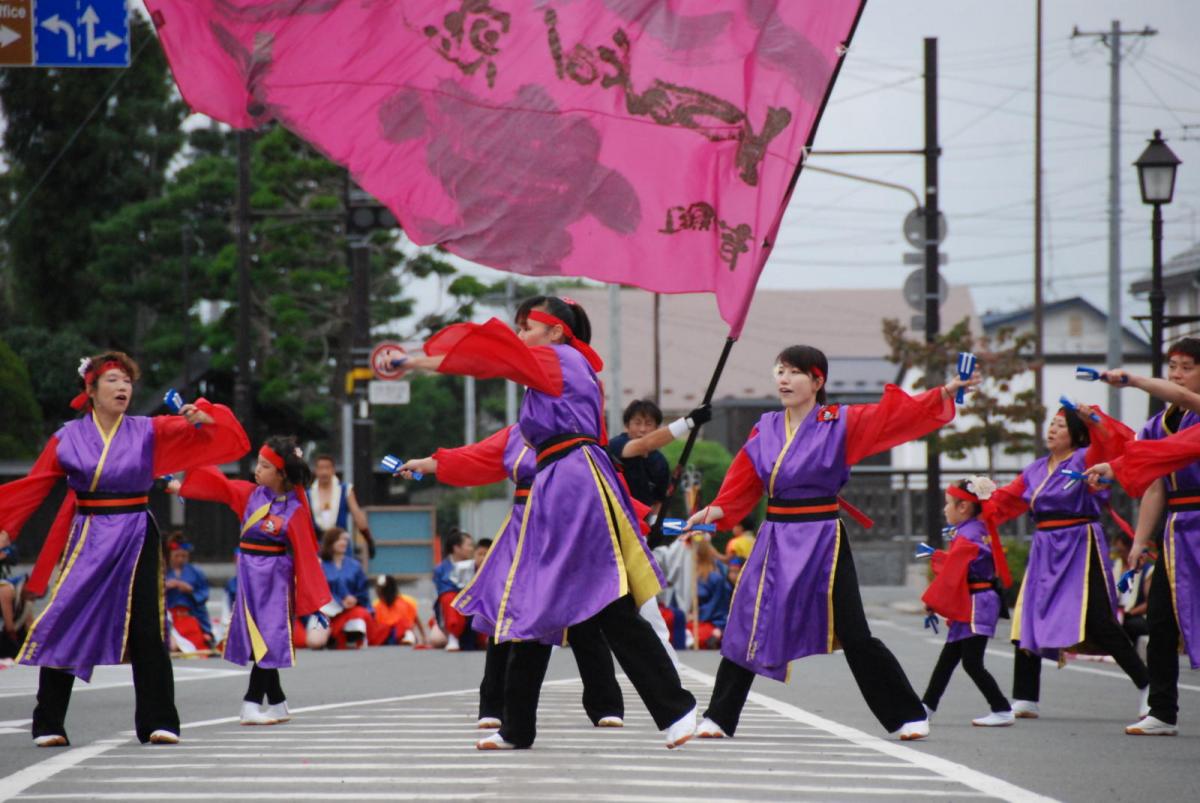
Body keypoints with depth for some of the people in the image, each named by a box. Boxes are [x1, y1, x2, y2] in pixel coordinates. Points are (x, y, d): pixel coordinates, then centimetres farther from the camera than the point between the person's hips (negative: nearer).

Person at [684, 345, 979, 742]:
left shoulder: (841, 423, -4)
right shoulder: (765, 429, 8)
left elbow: (900, 416, -12)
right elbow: (743, 483, 7)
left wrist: (945, 394, -24)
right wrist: (715, 511, -10)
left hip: (822, 540, -4)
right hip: (775, 540, 4)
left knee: (853, 635, -5)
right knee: (748, 627, 4)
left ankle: (908, 716, 6)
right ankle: (718, 717, 16)